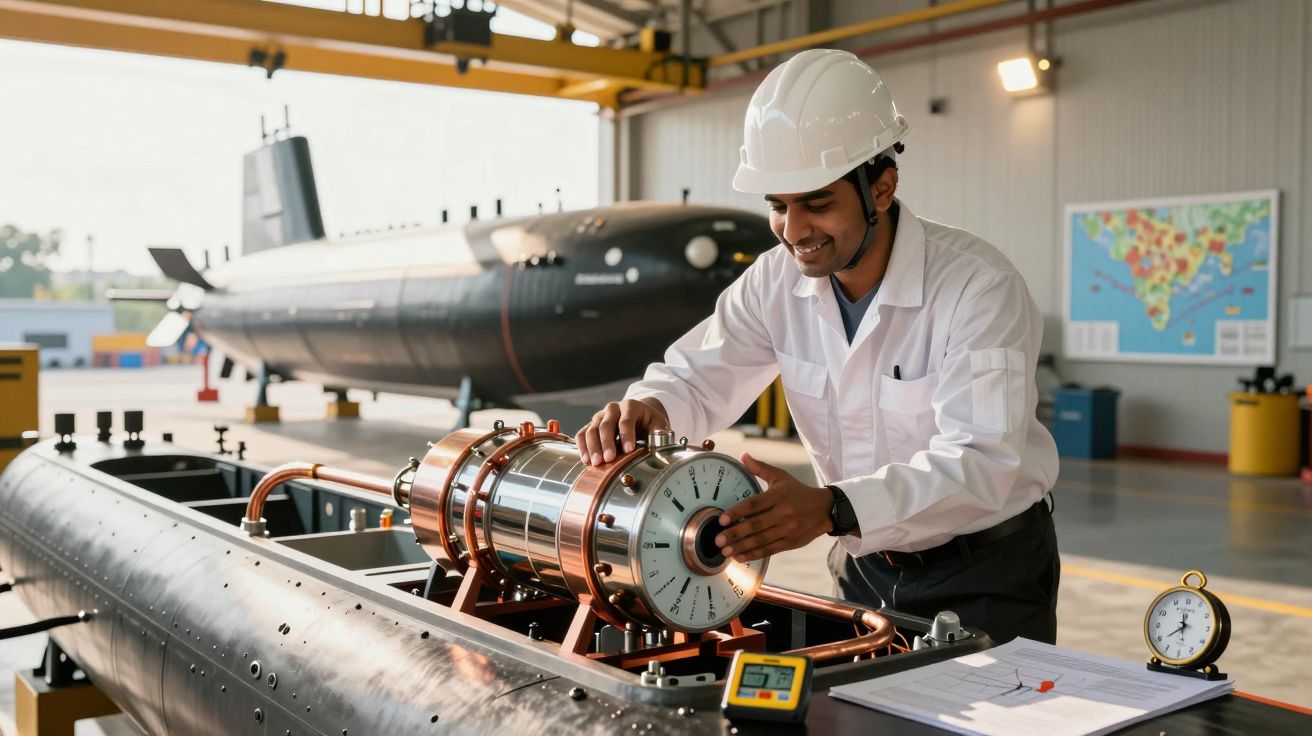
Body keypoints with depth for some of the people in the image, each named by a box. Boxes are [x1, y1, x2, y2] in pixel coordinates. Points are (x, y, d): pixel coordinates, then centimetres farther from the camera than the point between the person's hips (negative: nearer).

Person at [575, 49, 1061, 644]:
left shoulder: (978, 287, -25)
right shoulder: (777, 282, -8)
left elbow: (981, 461, -35)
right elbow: (699, 376, -2)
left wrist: (831, 509, -49)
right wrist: (646, 406, -27)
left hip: (988, 573, -4)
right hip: (865, 568, 5)